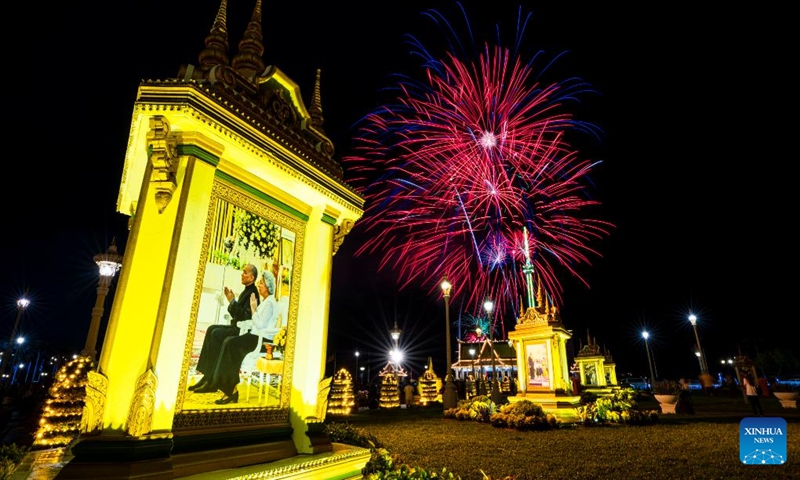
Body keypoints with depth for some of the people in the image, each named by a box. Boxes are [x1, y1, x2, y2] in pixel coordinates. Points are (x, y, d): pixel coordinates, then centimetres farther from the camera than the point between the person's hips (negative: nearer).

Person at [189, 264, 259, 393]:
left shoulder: (253, 293, -15)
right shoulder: (246, 291, 15)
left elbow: (245, 317, -22)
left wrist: (232, 301, -20)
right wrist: (231, 301, 4)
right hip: (237, 327, 10)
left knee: (217, 334, -23)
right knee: (212, 329, -3)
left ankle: (212, 381, -18)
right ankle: (207, 376, -5)